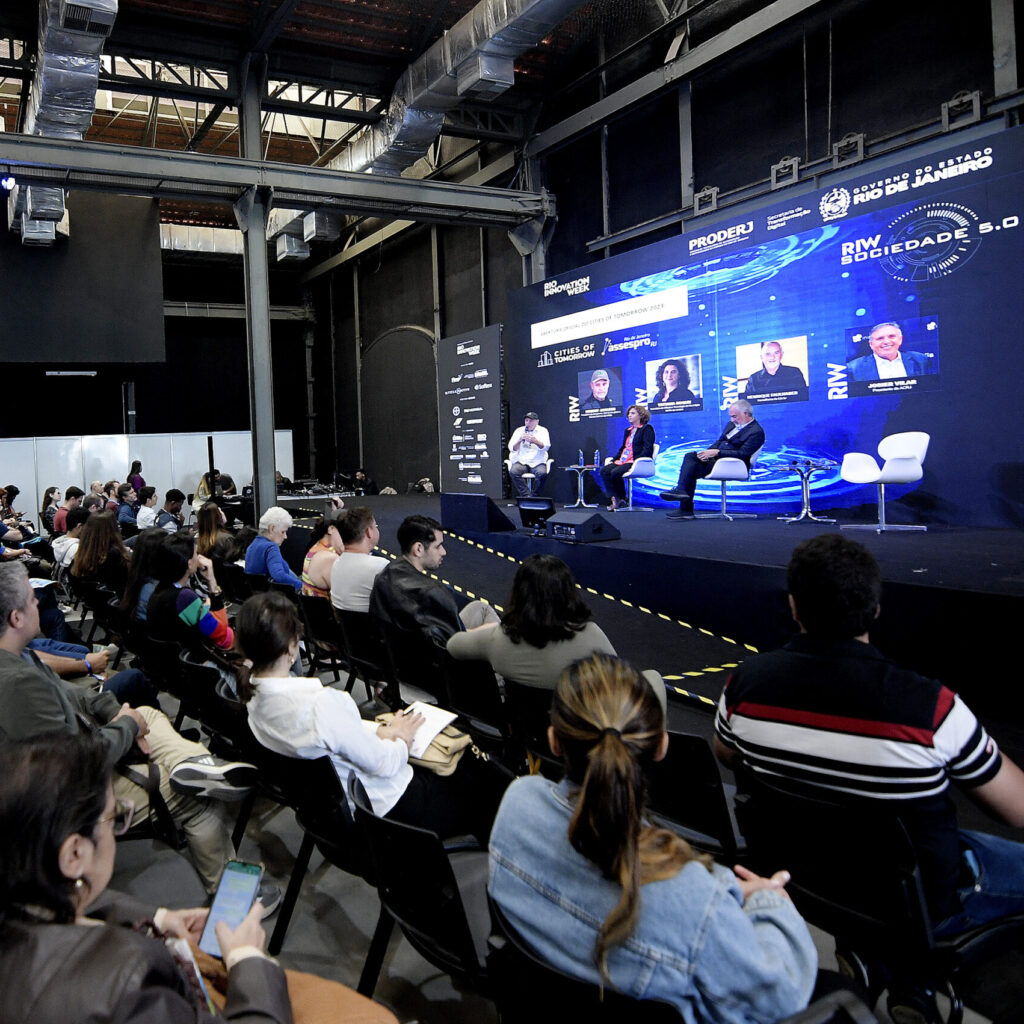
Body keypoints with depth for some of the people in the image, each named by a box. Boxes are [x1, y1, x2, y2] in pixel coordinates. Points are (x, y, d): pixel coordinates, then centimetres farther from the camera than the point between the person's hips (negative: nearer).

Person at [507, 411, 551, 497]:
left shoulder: (543, 431, 10)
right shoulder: (519, 430, 14)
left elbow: (546, 447, -6)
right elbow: (511, 448, 7)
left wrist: (535, 441, -24)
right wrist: (520, 440, -13)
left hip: (538, 462, -1)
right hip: (521, 461, 1)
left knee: (542, 473, -34)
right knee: (513, 472, -31)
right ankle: (526, 495, -25)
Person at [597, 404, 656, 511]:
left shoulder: (647, 429, 0)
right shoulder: (628, 430, 27)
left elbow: (648, 449, -10)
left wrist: (636, 461, -20)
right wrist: (613, 460, 12)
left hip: (637, 462, -8)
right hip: (623, 461, 8)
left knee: (615, 472, -30)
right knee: (603, 471, -16)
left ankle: (621, 499, -10)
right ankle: (615, 499, -21)